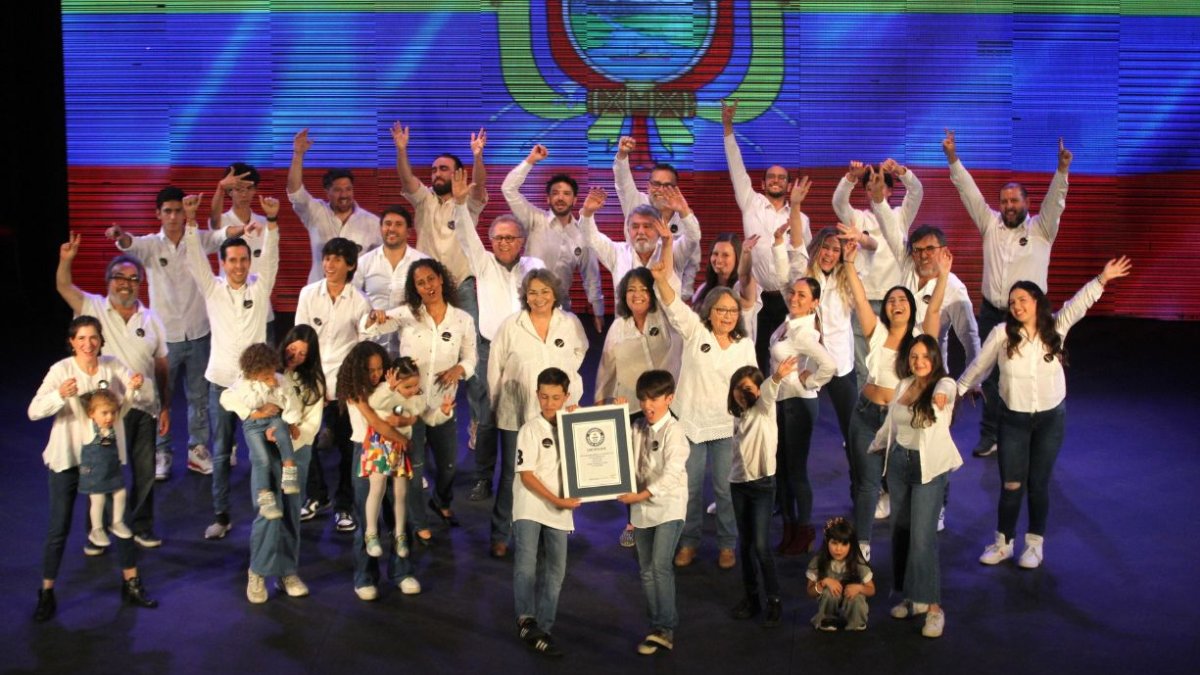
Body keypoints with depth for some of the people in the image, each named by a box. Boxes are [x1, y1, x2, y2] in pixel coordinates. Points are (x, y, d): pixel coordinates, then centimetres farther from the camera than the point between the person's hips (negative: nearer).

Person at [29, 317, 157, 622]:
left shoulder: (112, 366, -6)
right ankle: (47, 593, 19)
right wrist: (60, 395, -42)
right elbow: (34, 411, -23)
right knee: (58, 528, 4)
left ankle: (131, 585, 22)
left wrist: (137, 387, -33)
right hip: (67, 458, -3)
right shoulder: (61, 370, -15)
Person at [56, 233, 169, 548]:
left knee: (145, 472, 11)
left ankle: (141, 527, 28)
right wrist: (66, 260, -38)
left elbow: (162, 366, 7)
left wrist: (165, 407, 5)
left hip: (144, 408, 3)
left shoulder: (151, 319, 6)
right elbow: (64, 286, -18)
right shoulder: (94, 309, -1)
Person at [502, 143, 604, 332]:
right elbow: (509, 189, -11)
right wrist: (530, 160, -14)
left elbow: (591, 274, 10)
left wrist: (598, 312, 10)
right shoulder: (536, 221, -3)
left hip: (561, 306, 3)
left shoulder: (583, 232, 4)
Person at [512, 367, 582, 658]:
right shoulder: (531, 429, -9)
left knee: (554, 572, 7)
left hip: (559, 511, 5)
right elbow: (526, 476, -12)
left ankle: (543, 629, 14)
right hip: (530, 507, -5)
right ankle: (526, 619, -11)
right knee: (526, 565, -19)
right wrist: (556, 500, -17)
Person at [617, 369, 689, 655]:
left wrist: (642, 494, -27)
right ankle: (659, 628, 21)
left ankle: (665, 627, -10)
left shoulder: (673, 431, -13)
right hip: (641, 507, 7)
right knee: (647, 570, 10)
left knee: (660, 565, -17)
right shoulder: (636, 429, 7)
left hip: (669, 505, -7)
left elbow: (672, 473, -22)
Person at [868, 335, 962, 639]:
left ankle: (934, 607, -3)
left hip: (929, 466, -6)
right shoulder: (903, 385, 7)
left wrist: (941, 398, -55)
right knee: (900, 531, 10)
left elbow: (941, 396, -36)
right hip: (899, 462, 6)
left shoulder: (945, 385, -10)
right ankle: (913, 596, 22)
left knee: (923, 537, -10)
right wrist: (874, 447, 25)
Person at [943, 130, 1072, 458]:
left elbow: (1055, 202, -13)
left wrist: (1062, 169, -28)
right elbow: (970, 193, 4)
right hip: (992, 313, 3)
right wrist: (952, 158, -3)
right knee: (990, 377, 6)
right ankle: (989, 436, 16)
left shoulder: (1041, 229, 2)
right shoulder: (990, 224, 8)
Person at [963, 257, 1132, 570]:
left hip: (1051, 417, 1)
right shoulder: (1002, 334, -9)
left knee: (1038, 484, 7)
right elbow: (979, 366, 2)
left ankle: (1035, 544, 22)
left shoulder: (1055, 327, -4)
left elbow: (1079, 303, -15)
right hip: (1013, 418, -1)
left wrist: (1102, 279, -27)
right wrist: (956, 391, 11)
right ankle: (1003, 543, 17)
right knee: (1011, 485, 1)